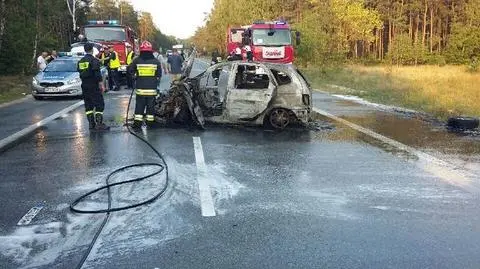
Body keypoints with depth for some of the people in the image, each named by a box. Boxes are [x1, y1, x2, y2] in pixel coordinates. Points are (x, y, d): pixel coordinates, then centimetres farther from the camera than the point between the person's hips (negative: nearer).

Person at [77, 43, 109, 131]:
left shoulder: (80, 61, 11)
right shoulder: (94, 60, -12)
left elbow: (79, 72, 17)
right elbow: (97, 74, -18)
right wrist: (101, 84, -14)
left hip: (84, 86, 8)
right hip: (93, 86, -8)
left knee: (88, 105, 12)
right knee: (99, 104, -5)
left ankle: (91, 123, 13)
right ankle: (99, 124, -11)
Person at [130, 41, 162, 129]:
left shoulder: (136, 60, -4)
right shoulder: (156, 61, -1)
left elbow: (131, 72, 6)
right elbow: (159, 75, 6)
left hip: (140, 88, 0)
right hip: (152, 89, 0)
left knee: (139, 105, 7)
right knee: (151, 105, 10)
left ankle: (137, 122, 6)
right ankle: (150, 122, 15)